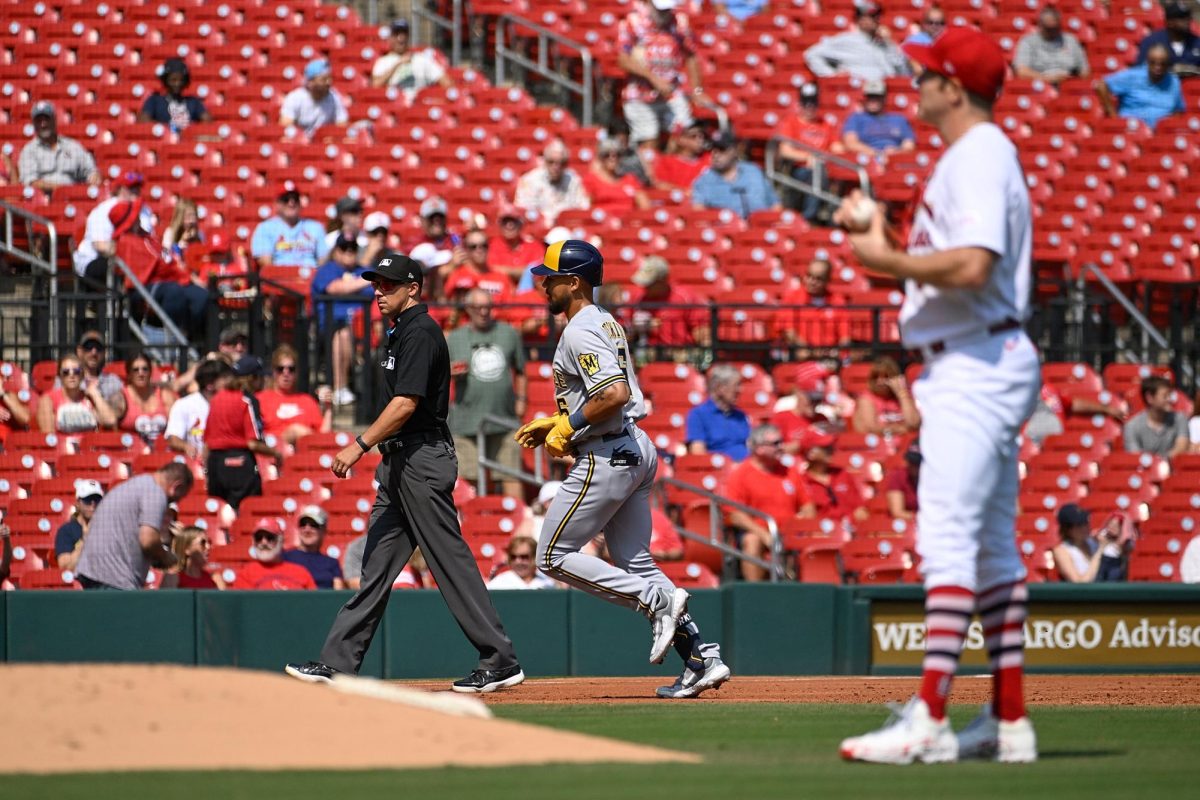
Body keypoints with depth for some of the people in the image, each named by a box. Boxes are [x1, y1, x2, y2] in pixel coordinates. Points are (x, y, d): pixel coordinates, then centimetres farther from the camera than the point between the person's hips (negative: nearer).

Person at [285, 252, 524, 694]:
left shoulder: (421, 333, -14)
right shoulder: (402, 332, 18)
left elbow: (406, 404, -22)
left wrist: (360, 445, -25)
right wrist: (380, 456, 23)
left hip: (423, 461, -11)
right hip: (399, 465, 11)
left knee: (451, 563, -9)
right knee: (375, 565, 8)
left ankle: (501, 662, -6)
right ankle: (337, 663, 9)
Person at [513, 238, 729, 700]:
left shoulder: (580, 332, -16)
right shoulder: (606, 324, 16)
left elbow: (615, 393, -28)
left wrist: (568, 426, -16)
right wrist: (556, 423, 19)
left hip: (605, 459, -10)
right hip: (636, 450, 10)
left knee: (554, 556, -3)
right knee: (634, 563, 11)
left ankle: (658, 599, -10)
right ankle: (702, 659, 5)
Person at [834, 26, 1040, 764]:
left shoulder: (978, 158, -13)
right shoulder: (978, 157, 20)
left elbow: (971, 266, -26)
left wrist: (885, 260, -16)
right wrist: (879, 237, 12)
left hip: (975, 366, -11)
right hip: (982, 365, 11)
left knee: (948, 537, -15)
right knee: (993, 545, 11)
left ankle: (930, 720, -21)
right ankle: (1009, 722, 13)